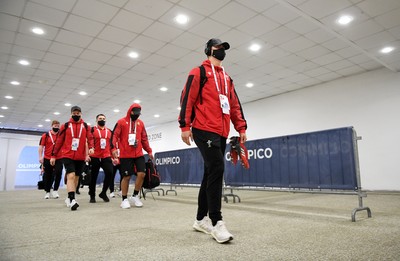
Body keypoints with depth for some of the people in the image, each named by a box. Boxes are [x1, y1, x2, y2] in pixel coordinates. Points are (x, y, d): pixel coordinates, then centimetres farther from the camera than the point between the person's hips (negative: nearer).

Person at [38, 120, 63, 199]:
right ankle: (47, 192, 20)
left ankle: (55, 190, 2)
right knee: (47, 176, 8)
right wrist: (40, 157, -9)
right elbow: (41, 146, 0)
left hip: (58, 159, 1)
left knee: (58, 174, -11)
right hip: (47, 159, -1)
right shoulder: (45, 135, 2)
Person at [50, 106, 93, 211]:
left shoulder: (85, 126, 7)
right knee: (71, 176, -17)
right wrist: (53, 156, 5)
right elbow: (59, 141, 5)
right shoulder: (66, 126, 3)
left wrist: (91, 147, -22)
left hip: (81, 157, 3)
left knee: (76, 177, 10)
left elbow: (90, 138, -1)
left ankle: (69, 198, 25)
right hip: (67, 156, -3)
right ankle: (72, 200, -20)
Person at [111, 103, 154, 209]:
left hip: (139, 154, 4)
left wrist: (149, 151, 15)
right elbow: (115, 135, -6)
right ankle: (124, 199, 16)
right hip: (125, 155, -4)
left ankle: (135, 196, 13)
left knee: (141, 174, -6)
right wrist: (113, 148, -19)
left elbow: (144, 138, 18)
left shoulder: (140, 123, 13)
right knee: (126, 177, 1)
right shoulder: (121, 122, -1)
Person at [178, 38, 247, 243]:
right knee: (216, 169, -18)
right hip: (204, 130, -8)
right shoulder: (199, 72, 4)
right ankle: (216, 222, -12)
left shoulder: (226, 78, 25)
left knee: (211, 173, 8)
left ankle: (201, 219, 18)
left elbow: (235, 104, 23)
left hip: (221, 133, 8)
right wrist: (185, 126, -14)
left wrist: (241, 128, 14)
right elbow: (187, 98, -5)